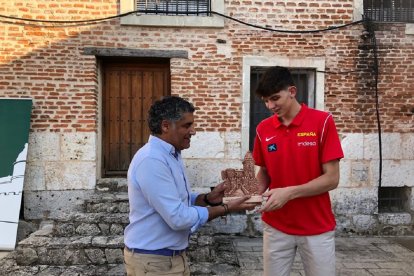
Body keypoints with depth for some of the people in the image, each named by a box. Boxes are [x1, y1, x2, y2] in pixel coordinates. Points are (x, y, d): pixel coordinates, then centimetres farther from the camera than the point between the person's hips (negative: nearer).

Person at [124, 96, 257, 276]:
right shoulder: (152, 160, -25)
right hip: (153, 260, -9)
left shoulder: (171, 155, 7)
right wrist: (226, 209, -19)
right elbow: (178, 217, -27)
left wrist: (208, 198, -3)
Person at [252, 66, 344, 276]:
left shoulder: (322, 122, -11)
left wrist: (289, 192, -22)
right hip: (276, 227, 3)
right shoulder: (263, 129, 0)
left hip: (317, 228, -2)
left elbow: (332, 179, -12)